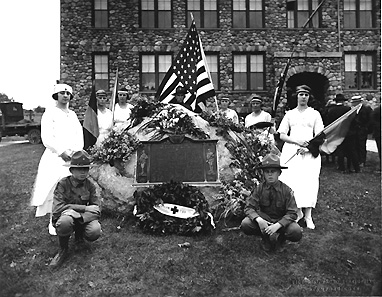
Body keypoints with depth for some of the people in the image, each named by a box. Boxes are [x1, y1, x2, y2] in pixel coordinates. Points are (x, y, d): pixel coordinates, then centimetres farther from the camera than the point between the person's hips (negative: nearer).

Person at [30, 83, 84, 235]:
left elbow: (79, 135, 14)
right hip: (55, 157, -4)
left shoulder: (73, 115, 19)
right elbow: (46, 137, -7)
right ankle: (53, 222, 4)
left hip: (73, 158, 5)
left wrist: (76, 151, -3)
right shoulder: (50, 113, 2)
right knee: (54, 189, -7)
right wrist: (62, 151, -12)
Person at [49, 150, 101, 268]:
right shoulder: (63, 184, -12)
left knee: (95, 232, -29)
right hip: (65, 216, -2)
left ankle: (79, 236, 11)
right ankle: (63, 249, -6)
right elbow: (57, 208, -22)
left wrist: (80, 217, -29)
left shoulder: (90, 185, -4)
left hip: (84, 219, 3)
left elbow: (96, 210, -8)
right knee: (65, 222, -39)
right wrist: (85, 208, -23)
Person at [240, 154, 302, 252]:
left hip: (282, 221, 0)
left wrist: (277, 225, -32)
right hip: (264, 220, 1)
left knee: (296, 233, -31)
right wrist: (258, 219, -34)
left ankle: (280, 237, 3)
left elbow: (292, 213, -16)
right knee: (245, 224, -28)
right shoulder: (259, 189, -9)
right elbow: (249, 208, -12)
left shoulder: (286, 190, -13)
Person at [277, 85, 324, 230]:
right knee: (292, 181, -6)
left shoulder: (314, 114, 10)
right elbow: (282, 135, 7)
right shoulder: (290, 114, 13)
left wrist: (307, 147, -14)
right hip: (291, 151, 1)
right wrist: (297, 142, -8)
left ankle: (308, 215, 1)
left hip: (310, 152, -1)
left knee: (309, 182, -8)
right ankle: (298, 212, 9)